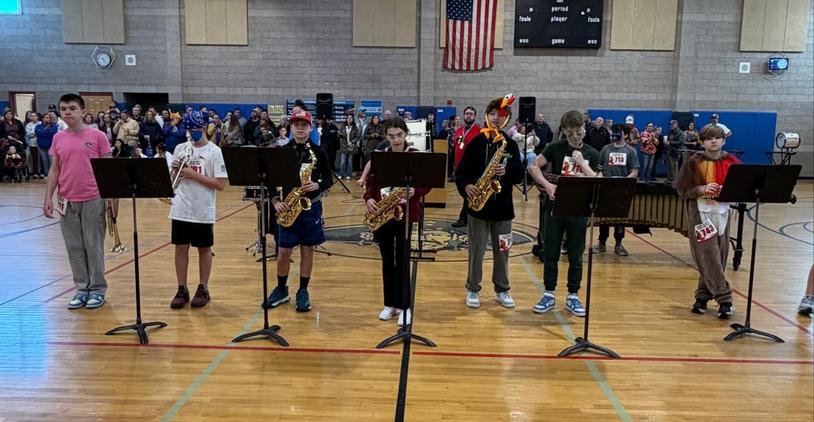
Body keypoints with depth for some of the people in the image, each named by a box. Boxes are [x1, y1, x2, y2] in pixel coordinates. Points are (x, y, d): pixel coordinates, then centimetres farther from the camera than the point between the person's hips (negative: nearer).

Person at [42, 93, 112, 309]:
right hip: (66, 201, 4)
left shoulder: (97, 136, -3)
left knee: (94, 245, 4)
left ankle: (97, 288, 14)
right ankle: (82, 288, 18)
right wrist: (48, 197, 4)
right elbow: (54, 170, 11)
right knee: (74, 247, 8)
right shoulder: (58, 138, 7)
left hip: (92, 200, -3)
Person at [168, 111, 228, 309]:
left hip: (203, 211, -4)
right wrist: (174, 170, -8)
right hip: (180, 210, 4)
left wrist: (194, 175, -16)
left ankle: (203, 289, 19)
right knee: (180, 248, 8)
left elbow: (221, 184, -12)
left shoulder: (214, 151, -6)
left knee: (204, 249, 8)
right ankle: (182, 290, 18)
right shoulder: (180, 148, 6)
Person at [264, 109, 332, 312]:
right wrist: (275, 201, -10)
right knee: (284, 251, 4)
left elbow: (329, 179, 3)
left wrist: (318, 186, -17)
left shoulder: (319, 152, -1)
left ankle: (303, 292, 18)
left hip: (311, 206, -1)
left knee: (307, 250, 6)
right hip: (288, 206, 1)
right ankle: (281, 290, 23)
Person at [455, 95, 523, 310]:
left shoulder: (511, 145, 6)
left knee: (502, 251, 11)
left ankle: (502, 290, 26)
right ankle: (472, 290, 20)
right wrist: (466, 186, -19)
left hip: (503, 206, 2)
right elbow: (461, 171, -1)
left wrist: (507, 171, -17)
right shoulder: (476, 142, 0)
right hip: (478, 205, -2)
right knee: (476, 251, 5)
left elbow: (520, 175, 3)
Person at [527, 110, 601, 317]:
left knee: (575, 257, 7)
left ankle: (573, 296, 19)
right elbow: (533, 167, -6)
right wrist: (547, 186, -18)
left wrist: (582, 163, -13)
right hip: (554, 208, -1)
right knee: (550, 254, 6)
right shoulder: (556, 147, -2)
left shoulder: (592, 154, 5)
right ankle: (549, 294, 18)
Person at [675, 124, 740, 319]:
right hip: (700, 213, -4)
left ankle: (703, 296, 20)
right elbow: (681, 189, -4)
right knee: (709, 258, -7)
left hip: (722, 213, 4)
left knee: (719, 258, 7)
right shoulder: (694, 162, -4)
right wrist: (701, 189, -20)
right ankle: (724, 299, -2)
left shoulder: (731, 162, 4)